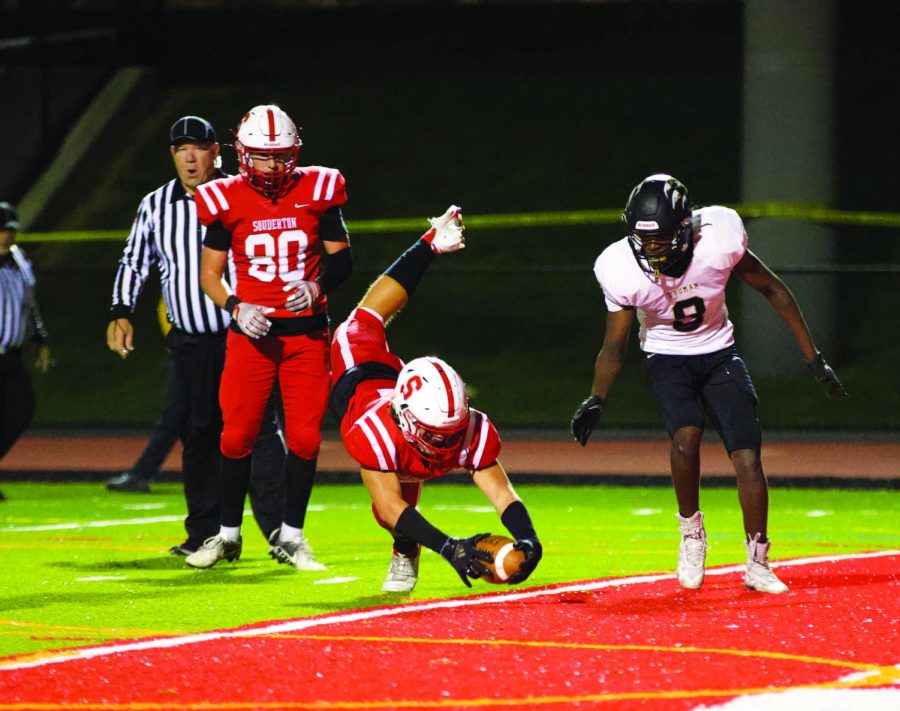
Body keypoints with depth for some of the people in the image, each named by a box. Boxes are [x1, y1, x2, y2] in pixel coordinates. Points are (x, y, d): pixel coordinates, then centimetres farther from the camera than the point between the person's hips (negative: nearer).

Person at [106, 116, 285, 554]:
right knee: (197, 437, 4)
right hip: (190, 344, 3)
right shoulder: (156, 206, 7)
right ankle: (206, 533, 13)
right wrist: (121, 313, 2)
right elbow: (134, 262, 14)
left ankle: (279, 530, -11)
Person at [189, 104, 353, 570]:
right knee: (237, 435, -1)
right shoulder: (227, 201, -2)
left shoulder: (316, 192, -1)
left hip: (306, 333, 0)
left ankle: (290, 536, 11)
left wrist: (318, 286, -14)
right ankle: (228, 535, 13)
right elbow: (210, 271, 6)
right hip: (251, 332, 0)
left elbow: (341, 257, 6)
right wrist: (235, 307, -12)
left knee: (304, 437, -2)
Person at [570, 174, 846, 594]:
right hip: (666, 359, -1)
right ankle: (691, 532, -5)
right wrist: (596, 401, -18)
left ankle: (758, 566, 6)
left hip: (718, 355, 1)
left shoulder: (718, 241, -24)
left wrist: (813, 358, -7)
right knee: (686, 436, -29)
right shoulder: (624, 270, -22)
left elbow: (772, 290, -9)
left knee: (748, 456, -10)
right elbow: (614, 346, -7)